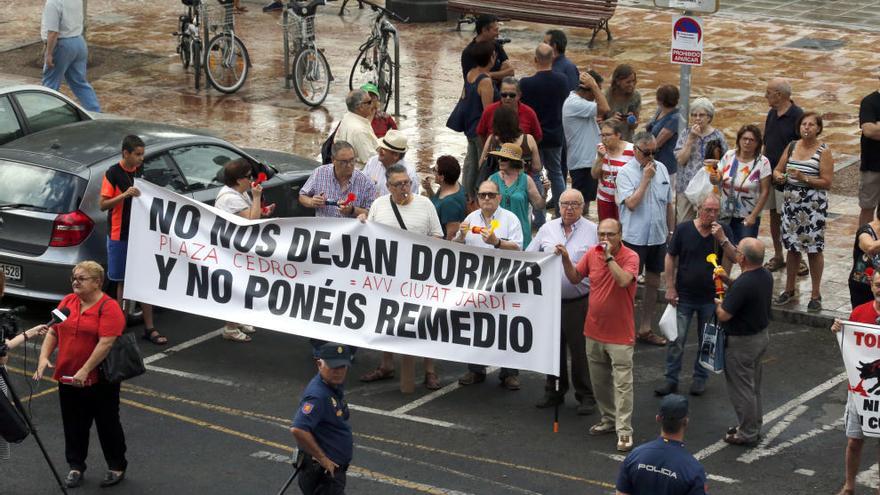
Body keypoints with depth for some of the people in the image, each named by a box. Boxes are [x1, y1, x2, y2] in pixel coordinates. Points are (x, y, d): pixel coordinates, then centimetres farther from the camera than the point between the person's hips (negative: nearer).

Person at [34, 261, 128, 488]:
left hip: (99, 380, -5)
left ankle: (117, 466, 20)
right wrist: (44, 358, -6)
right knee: (74, 424, 12)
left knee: (107, 423, 7)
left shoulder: (109, 307, -15)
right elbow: (53, 333, 10)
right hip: (68, 378, 5)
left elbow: (106, 343, -22)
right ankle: (76, 466, 24)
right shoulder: (67, 302, 6)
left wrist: (85, 371, -25)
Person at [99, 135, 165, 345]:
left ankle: (149, 328, 8)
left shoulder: (140, 172, 9)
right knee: (123, 282, 3)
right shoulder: (113, 174, -9)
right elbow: (103, 204, -13)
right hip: (120, 235, -5)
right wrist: (124, 195, -25)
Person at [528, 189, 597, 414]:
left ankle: (586, 396, 11)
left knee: (580, 349, 0)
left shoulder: (593, 231, -1)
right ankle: (554, 391, 26)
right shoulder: (547, 229, 9)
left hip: (579, 300, -4)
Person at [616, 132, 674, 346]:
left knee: (653, 282, 13)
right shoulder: (626, 172, -10)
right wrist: (646, 178, -19)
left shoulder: (661, 169, 7)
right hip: (635, 237, -6)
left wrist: (671, 231, 13)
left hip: (658, 236, 6)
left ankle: (645, 328, 23)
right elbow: (631, 203, -22)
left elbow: (668, 204, 14)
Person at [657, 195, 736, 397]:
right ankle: (671, 379, 10)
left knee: (706, 341, 12)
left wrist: (722, 239, -24)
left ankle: (700, 378, 26)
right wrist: (670, 288, -4)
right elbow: (670, 258, -1)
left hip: (710, 297, 1)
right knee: (676, 339, 0)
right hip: (684, 296, -1)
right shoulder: (684, 229, -6)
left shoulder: (724, 230, -3)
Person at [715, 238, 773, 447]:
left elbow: (723, 315, -25)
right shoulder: (766, 275, -3)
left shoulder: (742, 285, -32)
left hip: (742, 343, -9)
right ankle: (755, 426, 35)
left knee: (741, 388, 6)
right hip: (762, 335, 9)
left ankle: (747, 434, 15)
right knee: (754, 386, 23)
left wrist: (718, 303, -5)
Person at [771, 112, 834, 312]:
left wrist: (804, 178, -22)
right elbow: (778, 170, 15)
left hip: (814, 207, -5)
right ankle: (789, 290, 24)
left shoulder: (823, 151, -6)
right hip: (791, 204, 5)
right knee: (792, 248, 12)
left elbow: (827, 182, -11)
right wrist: (778, 177, -8)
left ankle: (815, 295, 7)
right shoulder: (792, 147, 9)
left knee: (814, 249, -2)